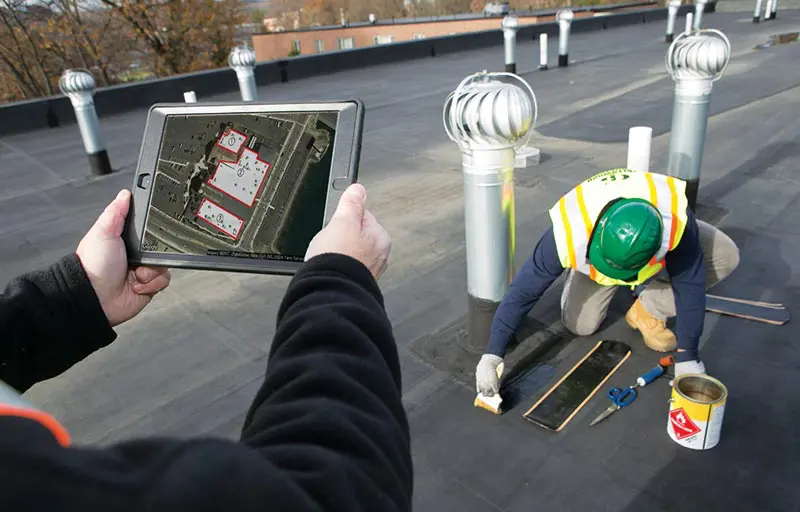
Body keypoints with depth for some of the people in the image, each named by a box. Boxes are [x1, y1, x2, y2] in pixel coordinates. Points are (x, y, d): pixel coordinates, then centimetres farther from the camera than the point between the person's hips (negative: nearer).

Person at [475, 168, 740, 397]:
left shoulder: (676, 219, -43)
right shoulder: (570, 233, -45)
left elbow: (689, 284, -29)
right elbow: (524, 288, -38)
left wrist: (687, 355, -25)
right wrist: (492, 354, -38)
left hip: (655, 248, 1)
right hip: (590, 247, 0)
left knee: (725, 256, -21)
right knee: (580, 325, -7)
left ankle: (647, 311, -2)